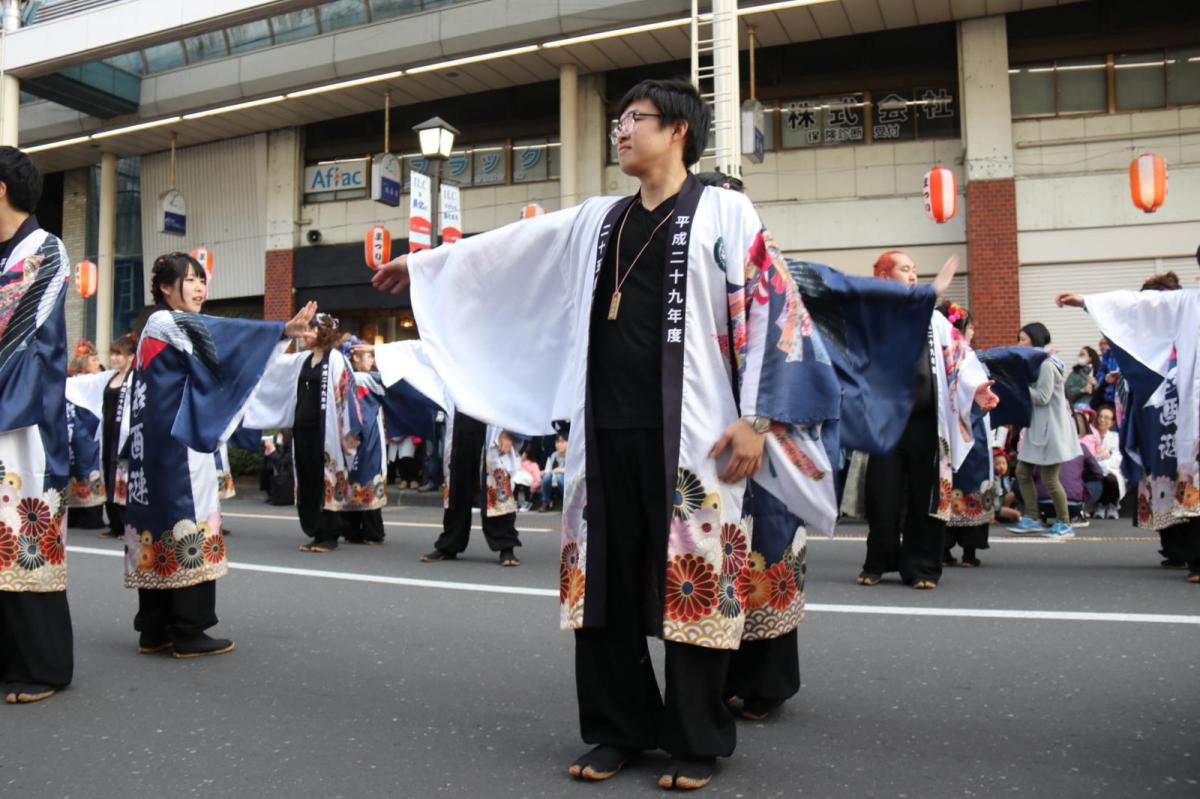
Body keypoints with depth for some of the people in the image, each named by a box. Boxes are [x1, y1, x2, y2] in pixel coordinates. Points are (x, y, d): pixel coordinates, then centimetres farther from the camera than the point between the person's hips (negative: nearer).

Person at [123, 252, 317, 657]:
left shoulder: (158, 327, 21)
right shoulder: (166, 322, -9)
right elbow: (222, 331, -25)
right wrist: (284, 329, -36)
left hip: (160, 449, 9)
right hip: (177, 447, -9)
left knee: (161, 526, 9)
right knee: (187, 529, -7)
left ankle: (154, 631, 13)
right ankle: (188, 632, -3)